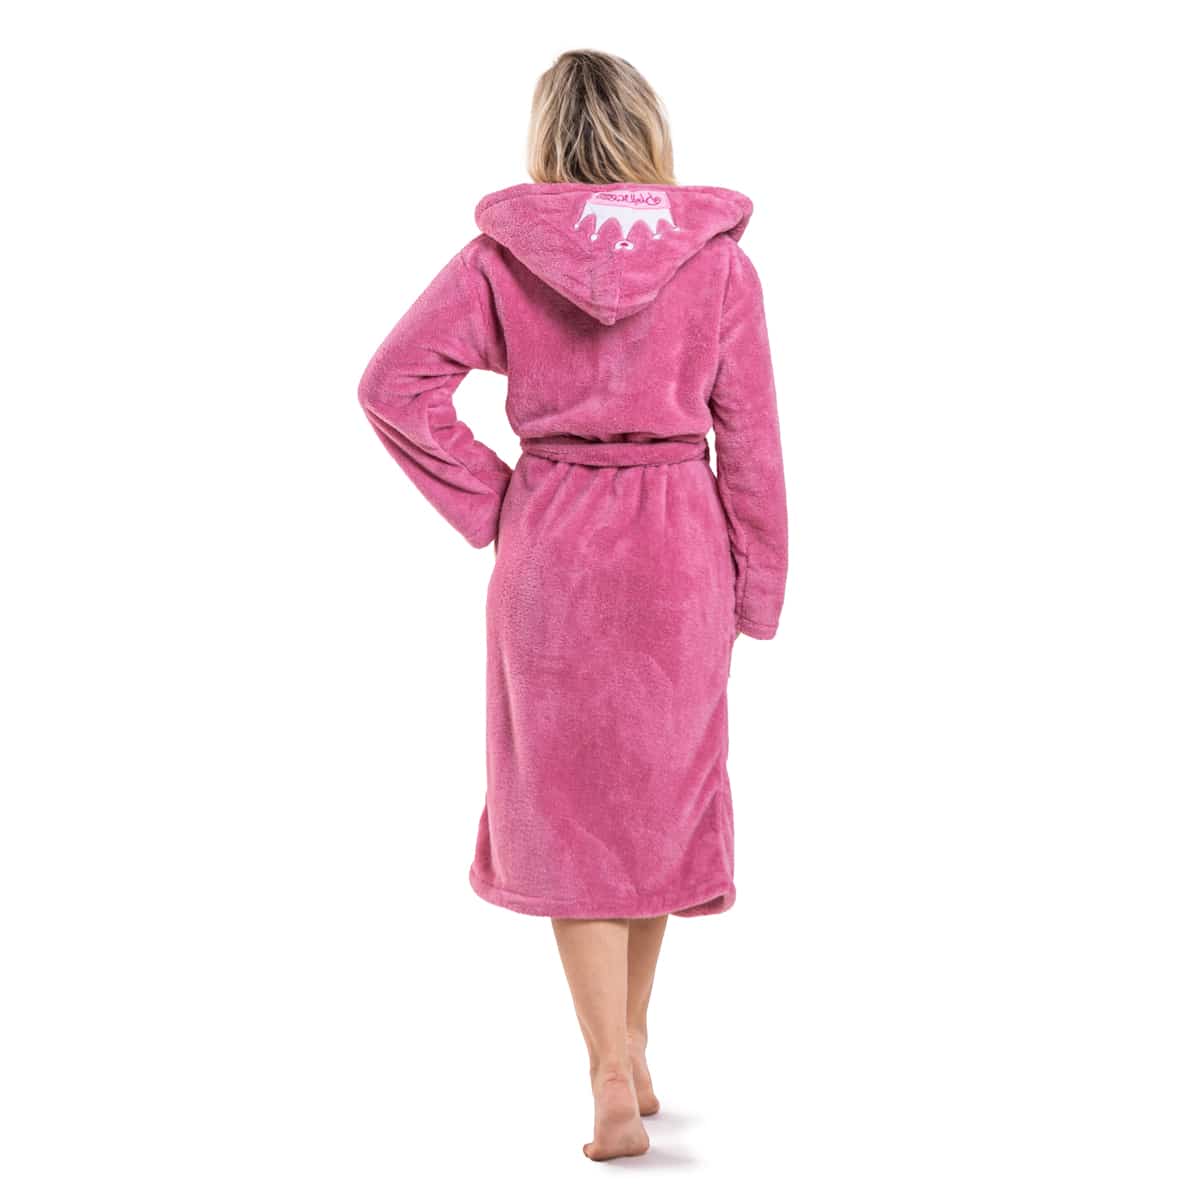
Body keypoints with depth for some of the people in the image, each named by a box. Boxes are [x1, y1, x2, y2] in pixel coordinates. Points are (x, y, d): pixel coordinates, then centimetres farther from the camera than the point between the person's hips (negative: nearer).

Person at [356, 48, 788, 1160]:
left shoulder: (503, 256, -4)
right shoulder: (720, 260, -3)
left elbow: (393, 382, -10)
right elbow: (748, 441, -2)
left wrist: (487, 504, -2)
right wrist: (755, 591, 6)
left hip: (548, 552, -1)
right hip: (678, 550, 1)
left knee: (567, 805, 10)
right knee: (659, 793, 18)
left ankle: (612, 1077, 2)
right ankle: (631, 1048, 31)